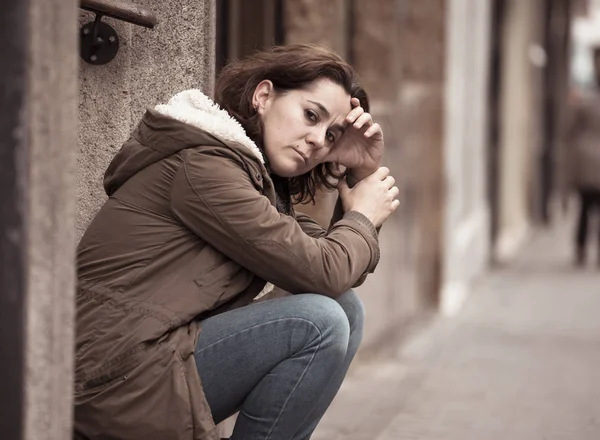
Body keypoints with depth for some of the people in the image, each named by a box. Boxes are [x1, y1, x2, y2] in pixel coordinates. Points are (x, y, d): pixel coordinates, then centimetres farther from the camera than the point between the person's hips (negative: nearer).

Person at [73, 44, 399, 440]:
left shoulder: (263, 176, 16)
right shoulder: (203, 165, -15)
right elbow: (320, 273, -17)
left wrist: (363, 175, 7)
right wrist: (362, 217, 2)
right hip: (116, 382, -10)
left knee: (345, 310, 5)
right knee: (319, 321, -18)